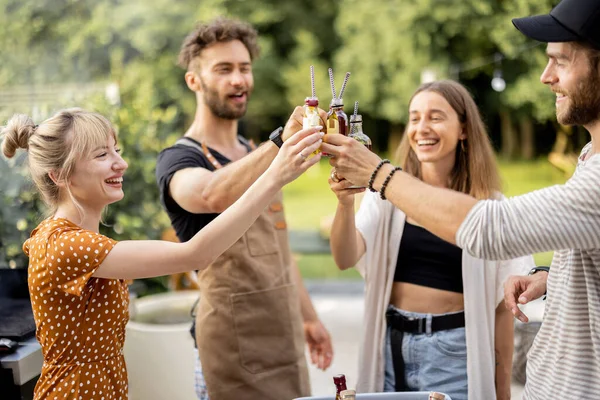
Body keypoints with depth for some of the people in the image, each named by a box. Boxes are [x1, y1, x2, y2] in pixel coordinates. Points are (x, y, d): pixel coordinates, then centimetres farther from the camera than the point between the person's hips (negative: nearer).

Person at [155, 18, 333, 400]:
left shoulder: (258, 156, 14)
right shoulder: (179, 160, -11)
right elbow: (212, 196, -36)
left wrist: (309, 317, 18)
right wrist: (282, 142, -48)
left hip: (286, 337, 7)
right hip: (237, 344, -7)